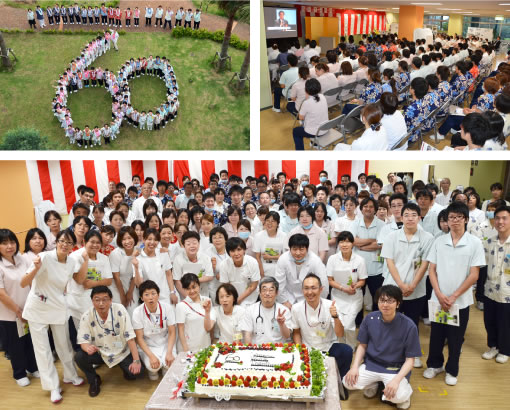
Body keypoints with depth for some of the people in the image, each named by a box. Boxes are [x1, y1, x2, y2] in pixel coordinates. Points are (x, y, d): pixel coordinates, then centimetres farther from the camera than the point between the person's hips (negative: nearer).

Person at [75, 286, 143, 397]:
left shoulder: (120, 310, -21)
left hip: (122, 352, -1)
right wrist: (87, 347, -38)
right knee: (79, 357, -25)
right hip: (99, 352, 1)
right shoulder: (87, 316, -16)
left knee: (136, 372, -22)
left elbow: (130, 337, -18)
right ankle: (94, 380, 5)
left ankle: (126, 370, 17)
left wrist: (136, 360, -21)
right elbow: (83, 341, -12)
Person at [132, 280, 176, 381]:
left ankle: (165, 368, 13)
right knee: (153, 366, -28)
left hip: (166, 343, 1)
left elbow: (172, 333, -8)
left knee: (171, 363, -25)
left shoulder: (168, 308, -14)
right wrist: (151, 356, -22)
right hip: (147, 346, -1)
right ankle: (152, 370, 10)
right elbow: (139, 338, -11)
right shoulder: (137, 312, -15)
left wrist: (169, 353, -20)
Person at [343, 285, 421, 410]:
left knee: (398, 396, -31)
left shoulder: (408, 326, -18)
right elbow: (362, 345, 4)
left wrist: (396, 380, -26)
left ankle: (405, 390, 8)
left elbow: (410, 359, -11)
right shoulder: (370, 319, -10)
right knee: (348, 382, -19)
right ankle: (373, 384, 14)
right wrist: (355, 367, -12)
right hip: (372, 364, 3)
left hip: (396, 369, -3)